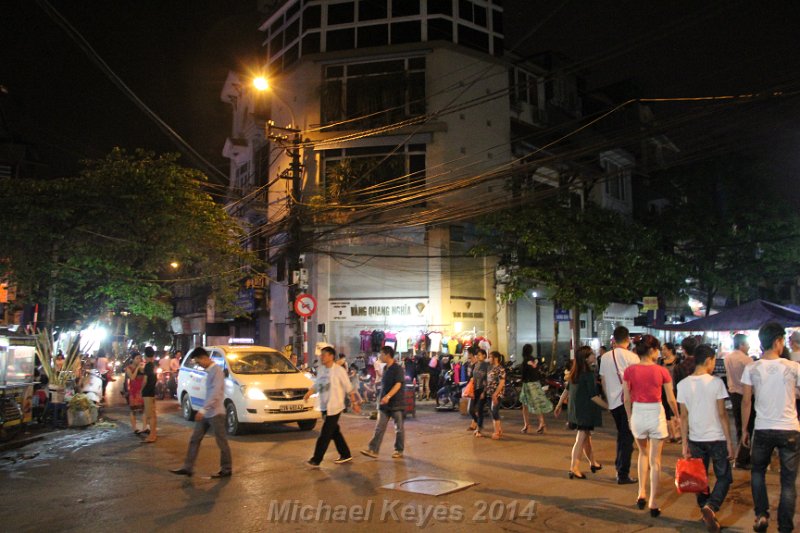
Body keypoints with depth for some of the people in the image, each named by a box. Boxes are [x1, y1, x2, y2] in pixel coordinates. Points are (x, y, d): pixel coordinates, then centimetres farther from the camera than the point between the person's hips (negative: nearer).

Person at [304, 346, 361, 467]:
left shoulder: (339, 370, -12)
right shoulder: (321, 370, 8)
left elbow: (349, 388, -8)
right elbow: (316, 385, 10)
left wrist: (354, 403, -6)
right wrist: (309, 392, -11)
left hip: (334, 407, -7)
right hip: (324, 407, 7)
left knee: (325, 434, -5)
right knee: (334, 432, 15)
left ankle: (316, 460, 1)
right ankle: (345, 455, 29)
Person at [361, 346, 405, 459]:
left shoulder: (398, 369, -13)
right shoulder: (385, 368, 10)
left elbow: (398, 385, -24)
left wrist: (388, 396, -37)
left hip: (396, 404, -7)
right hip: (384, 404, 7)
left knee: (399, 428, 7)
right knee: (379, 428, 2)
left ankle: (399, 450, 19)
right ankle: (372, 450, 1)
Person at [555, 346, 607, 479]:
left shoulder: (574, 372, 7)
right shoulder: (588, 374, -17)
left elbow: (566, 389, 13)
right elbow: (593, 396, -18)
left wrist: (559, 404, 19)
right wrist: (608, 406, -12)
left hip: (575, 408, 8)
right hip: (585, 410, -8)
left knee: (586, 436, 20)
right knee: (581, 438, -3)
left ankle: (593, 463, 34)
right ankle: (574, 469, -4)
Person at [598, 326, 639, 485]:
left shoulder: (605, 357, 4)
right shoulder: (632, 357, -11)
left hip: (613, 402, 5)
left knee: (621, 435, 21)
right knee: (627, 438, 2)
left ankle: (619, 467, 26)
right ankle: (623, 474, 3)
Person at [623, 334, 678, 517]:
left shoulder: (629, 371, -6)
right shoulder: (662, 371, -9)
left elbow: (627, 399, -1)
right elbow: (671, 400, -3)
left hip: (638, 415, 2)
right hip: (656, 415, -1)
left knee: (643, 454, 25)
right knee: (655, 460, 9)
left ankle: (642, 493, 21)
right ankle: (653, 504, 13)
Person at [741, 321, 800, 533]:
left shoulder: (751, 369, -4)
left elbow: (746, 401, 0)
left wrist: (744, 430, 8)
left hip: (762, 430, 1)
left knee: (757, 471, 22)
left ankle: (761, 514, 12)